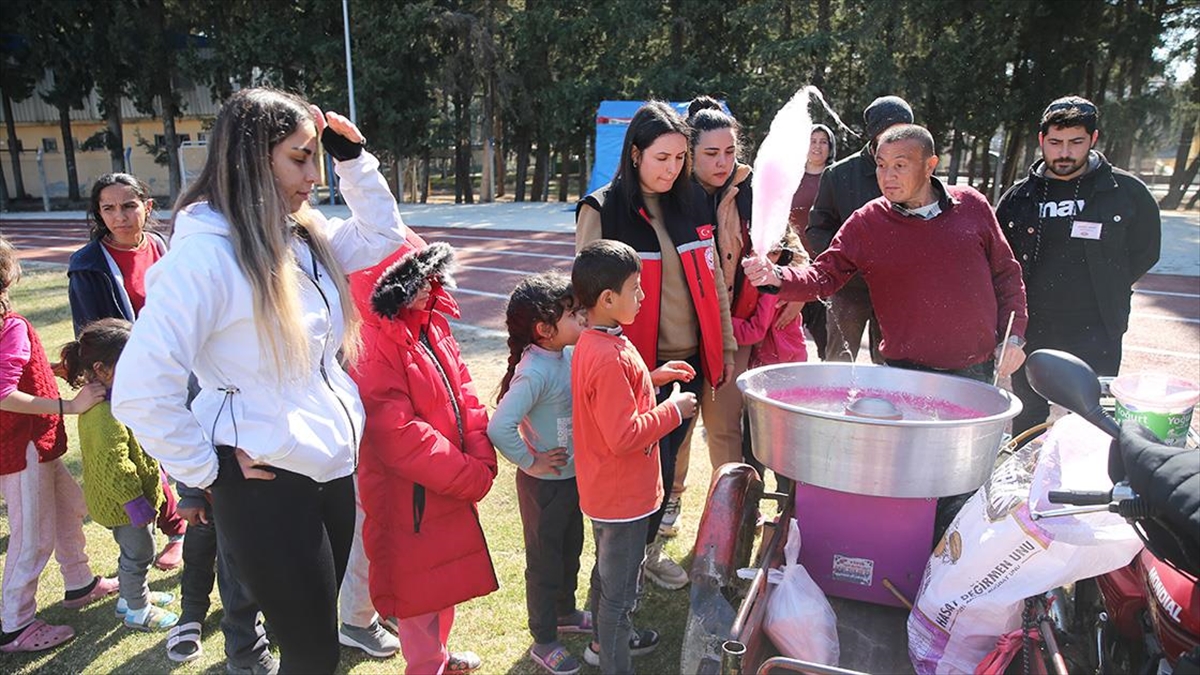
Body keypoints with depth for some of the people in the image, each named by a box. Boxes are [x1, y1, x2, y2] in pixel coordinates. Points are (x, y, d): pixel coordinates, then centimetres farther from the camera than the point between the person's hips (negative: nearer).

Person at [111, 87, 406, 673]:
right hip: (267, 486, -7)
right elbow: (140, 393, -22)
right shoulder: (205, 254, -19)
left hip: (333, 470, 7)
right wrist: (207, 470, -12)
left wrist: (353, 159, 6)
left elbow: (381, 237, 18)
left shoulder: (303, 236, 5)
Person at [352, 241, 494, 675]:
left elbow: (463, 393, 2)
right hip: (409, 495, -9)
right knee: (418, 586, 11)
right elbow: (398, 434, -27)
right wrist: (471, 477, -20)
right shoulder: (371, 341, -24)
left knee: (446, 573, 25)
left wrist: (481, 460, -11)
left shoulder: (430, 323, 3)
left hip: (451, 484, 9)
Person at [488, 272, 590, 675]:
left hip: (573, 474, 8)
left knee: (570, 548, 26)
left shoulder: (568, 354, -4)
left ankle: (564, 612, 50)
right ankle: (544, 642, 31)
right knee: (545, 560, 11)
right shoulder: (534, 372, -29)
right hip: (545, 482, -8)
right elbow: (499, 427, -35)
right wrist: (528, 462, -23)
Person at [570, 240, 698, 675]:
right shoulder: (609, 358, -30)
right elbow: (624, 435, -31)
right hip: (623, 496, -10)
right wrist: (673, 410, -19)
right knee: (619, 588, 9)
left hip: (607, 490, 10)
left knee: (608, 571, 28)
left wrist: (651, 378, 7)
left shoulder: (593, 343, 1)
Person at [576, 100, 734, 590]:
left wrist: (726, 347, 10)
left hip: (689, 358, 5)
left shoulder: (692, 202, 6)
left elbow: (712, 281, 10)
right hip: (637, 362, -5)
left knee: (667, 457, 16)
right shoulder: (602, 210, -9)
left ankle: (648, 542, 36)